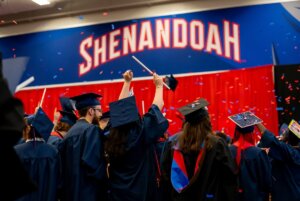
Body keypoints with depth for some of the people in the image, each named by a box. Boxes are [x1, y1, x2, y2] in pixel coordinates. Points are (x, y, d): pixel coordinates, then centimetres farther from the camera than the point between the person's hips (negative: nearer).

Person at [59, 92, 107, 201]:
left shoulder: (71, 131, 11)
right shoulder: (91, 129, -12)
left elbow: (63, 162, 12)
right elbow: (91, 162, -22)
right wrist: (104, 176, -7)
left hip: (71, 191, 8)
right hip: (88, 192, -8)